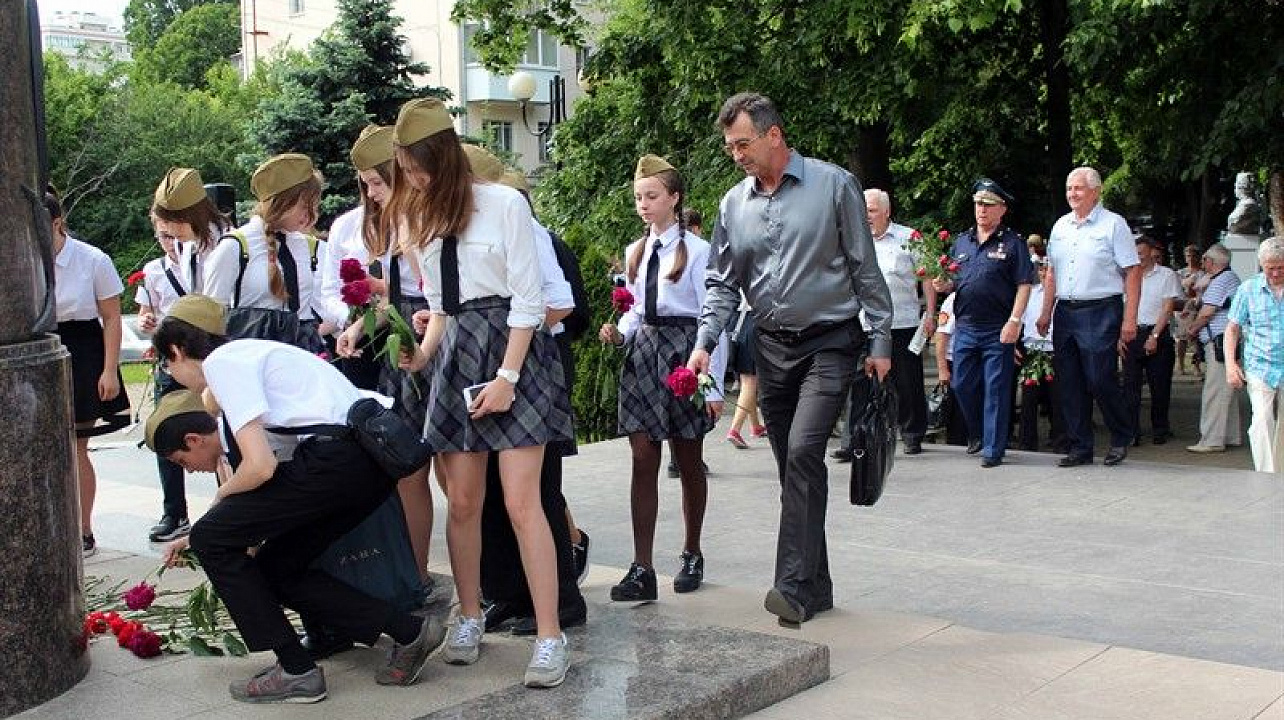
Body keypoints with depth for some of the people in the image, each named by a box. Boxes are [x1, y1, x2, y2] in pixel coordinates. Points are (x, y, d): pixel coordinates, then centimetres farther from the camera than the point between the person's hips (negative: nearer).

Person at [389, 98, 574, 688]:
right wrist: (423, 353, 1)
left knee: (520, 501, -12)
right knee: (462, 501, 6)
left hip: (512, 349, -6)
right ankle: (470, 618, 22)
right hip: (457, 354, 6)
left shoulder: (504, 204, -7)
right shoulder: (419, 220, 13)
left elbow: (527, 298, -9)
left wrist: (507, 377, -12)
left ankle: (550, 637, -8)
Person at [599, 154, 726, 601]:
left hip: (683, 352, -5)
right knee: (643, 462, -1)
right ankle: (642, 570, -2)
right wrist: (619, 334, -3)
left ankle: (692, 555, 26)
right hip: (642, 353, 5)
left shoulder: (697, 250, -8)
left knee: (688, 462, 8)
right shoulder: (636, 252, 12)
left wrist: (713, 384, -12)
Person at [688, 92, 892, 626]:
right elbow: (722, 283, 11)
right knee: (794, 467, 8)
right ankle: (816, 586, 17)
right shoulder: (734, 204, 8)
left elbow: (865, 269, -2)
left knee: (803, 453, -21)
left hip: (829, 344, -5)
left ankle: (794, 585, -20)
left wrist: (881, 341, -5)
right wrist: (705, 343, -3)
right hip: (772, 347, 5)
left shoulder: (833, 185, -5)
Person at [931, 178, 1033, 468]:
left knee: (996, 388, -1)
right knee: (961, 384, 10)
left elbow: (1024, 284, -8)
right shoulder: (961, 241, 14)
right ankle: (977, 433, 32)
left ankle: (993, 448, 5)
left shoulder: (1012, 242, -2)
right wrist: (944, 285, -2)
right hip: (965, 325, 5)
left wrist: (1014, 320, -16)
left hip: (998, 329, -5)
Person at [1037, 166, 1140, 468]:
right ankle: (1080, 448, 14)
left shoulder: (1113, 224, -3)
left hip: (1100, 311, -6)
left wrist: (1129, 319, -13)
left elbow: (1133, 273, -7)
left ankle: (1122, 438, 14)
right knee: (1070, 383, 6)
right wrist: (1046, 312, 12)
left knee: (1101, 380, -8)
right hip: (1066, 312, 6)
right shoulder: (1061, 226, 15)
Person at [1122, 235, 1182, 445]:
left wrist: (1154, 336, -12)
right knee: (1130, 384, -5)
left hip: (1157, 335, -3)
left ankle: (1160, 430, 14)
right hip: (1131, 335, 3)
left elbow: (1167, 308, -4)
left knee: (1159, 386, 3)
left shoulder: (1167, 275, 3)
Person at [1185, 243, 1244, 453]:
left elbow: (1207, 312, -14)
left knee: (1215, 391, -11)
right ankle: (1232, 436, 20)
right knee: (1227, 391, 14)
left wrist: (1193, 328, 2)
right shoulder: (1231, 277, 21)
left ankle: (1212, 440, -12)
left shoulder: (1221, 280, -12)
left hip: (1220, 341, -11)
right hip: (1225, 343, 11)